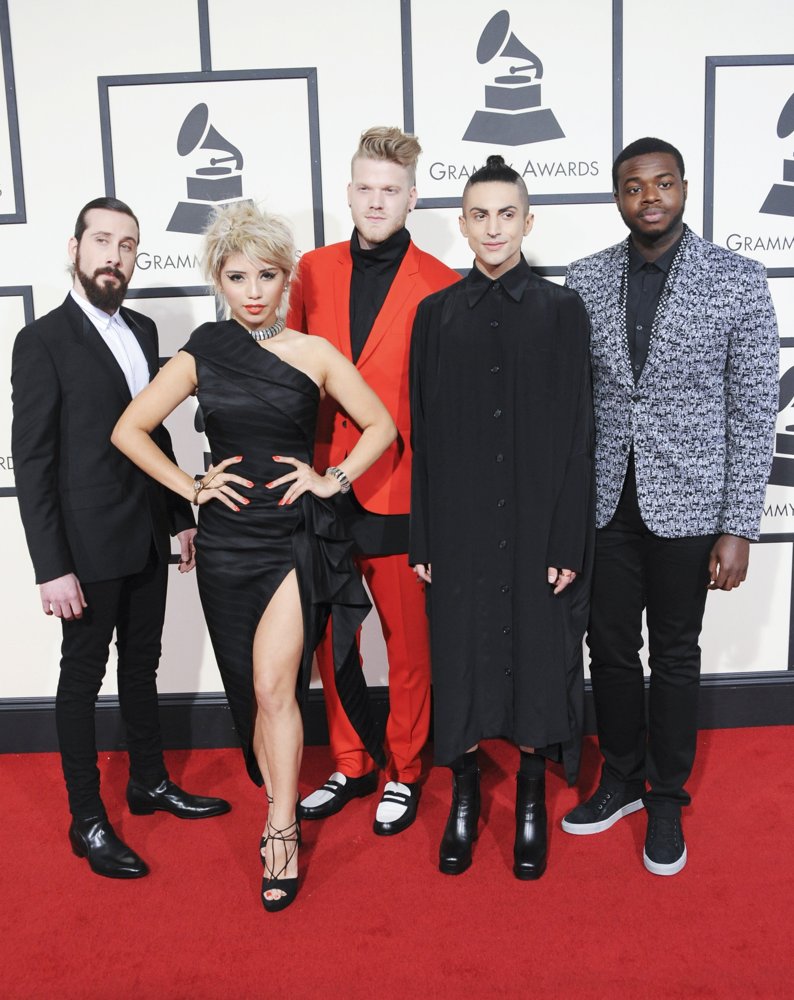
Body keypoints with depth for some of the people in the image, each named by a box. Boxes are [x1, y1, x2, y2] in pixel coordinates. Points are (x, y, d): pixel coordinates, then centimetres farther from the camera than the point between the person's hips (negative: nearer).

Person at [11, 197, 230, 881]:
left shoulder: (143, 331, 9)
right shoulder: (43, 342, -11)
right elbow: (32, 462, -14)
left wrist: (181, 515, 12)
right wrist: (52, 568, -17)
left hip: (148, 540, 7)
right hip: (89, 548, -6)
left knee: (142, 665, 19)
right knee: (83, 677, 7)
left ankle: (150, 781, 37)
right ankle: (88, 822, 21)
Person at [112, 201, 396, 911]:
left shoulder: (314, 353, 1)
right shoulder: (199, 358, 4)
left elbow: (381, 426, 5)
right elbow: (129, 431, 6)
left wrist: (332, 480, -5)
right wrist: (190, 487, -1)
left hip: (299, 537, -2)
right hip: (229, 540, 2)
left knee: (273, 683, -12)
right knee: (254, 689, 12)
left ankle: (279, 831, 4)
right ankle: (282, 812, 31)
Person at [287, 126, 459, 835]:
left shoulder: (441, 285, -3)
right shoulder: (313, 271, 8)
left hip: (398, 491, -4)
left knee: (408, 642, 9)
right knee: (330, 638, 14)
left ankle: (403, 773, 30)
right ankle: (349, 767, 34)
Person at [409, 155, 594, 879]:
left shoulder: (562, 310, 2)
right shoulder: (436, 313, 6)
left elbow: (577, 433, -2)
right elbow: (423, 433, 4)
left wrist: (568, 541, -8)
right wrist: (423, 540, 0)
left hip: (538, 522, -1)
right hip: (459, 525, 1)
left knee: (538, 653, 8)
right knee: (460, 656, 9)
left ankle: (531, 798, 29)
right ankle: (464, 795, 29)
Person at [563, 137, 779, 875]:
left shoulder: (738, 281, -5)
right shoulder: (584, 280, 2)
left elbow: (753, 412, -5)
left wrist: (738, 528, -9)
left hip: (686, 503, -2)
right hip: (602, 501, 3)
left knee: (675, 656, 11)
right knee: (610, 647, 13)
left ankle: (667, 800, 31)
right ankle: (621, 780, 36)